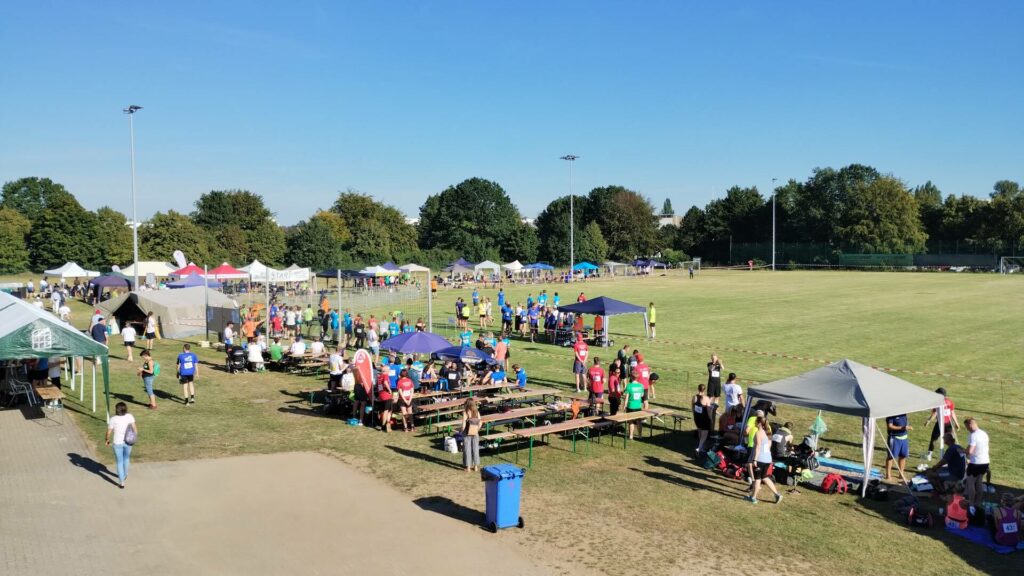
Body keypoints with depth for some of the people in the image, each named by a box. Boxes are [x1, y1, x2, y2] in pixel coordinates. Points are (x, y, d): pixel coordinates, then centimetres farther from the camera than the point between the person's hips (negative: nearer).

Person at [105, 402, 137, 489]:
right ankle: (124, 475, 46)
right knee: (126, 458, 28)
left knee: (119, 462, 11)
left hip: (117, 443, -2)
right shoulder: (130, 417, -10)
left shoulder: (113, 419, -14)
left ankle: (121, 482, 12)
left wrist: (107, 440, 10)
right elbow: (135, 428, -15)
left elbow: (109, 432, -9)